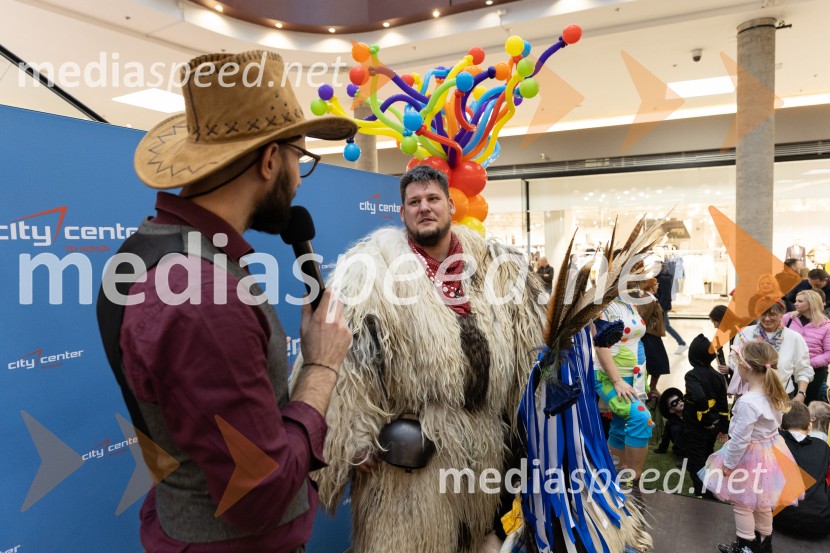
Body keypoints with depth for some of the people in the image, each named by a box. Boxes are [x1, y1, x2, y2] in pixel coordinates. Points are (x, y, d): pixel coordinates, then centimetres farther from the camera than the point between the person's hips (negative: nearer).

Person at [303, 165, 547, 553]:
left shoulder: (492, 265, 3)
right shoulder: (373, 270, -12)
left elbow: (528, 344, 12)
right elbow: (349, 360, -14)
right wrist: (358, 440, -14)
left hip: (482, 446, 5)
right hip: (408, 452, -4)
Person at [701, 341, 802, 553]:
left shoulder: (748, 402, -32)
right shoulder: (774, 393, -5)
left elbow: (740, 440, -27)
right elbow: (773, 423, 10)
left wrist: (728, 463, -14)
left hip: (750, 457, -9)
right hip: (771, 452, 9)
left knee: (742, 504, 12)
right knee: (762, 502, 26)